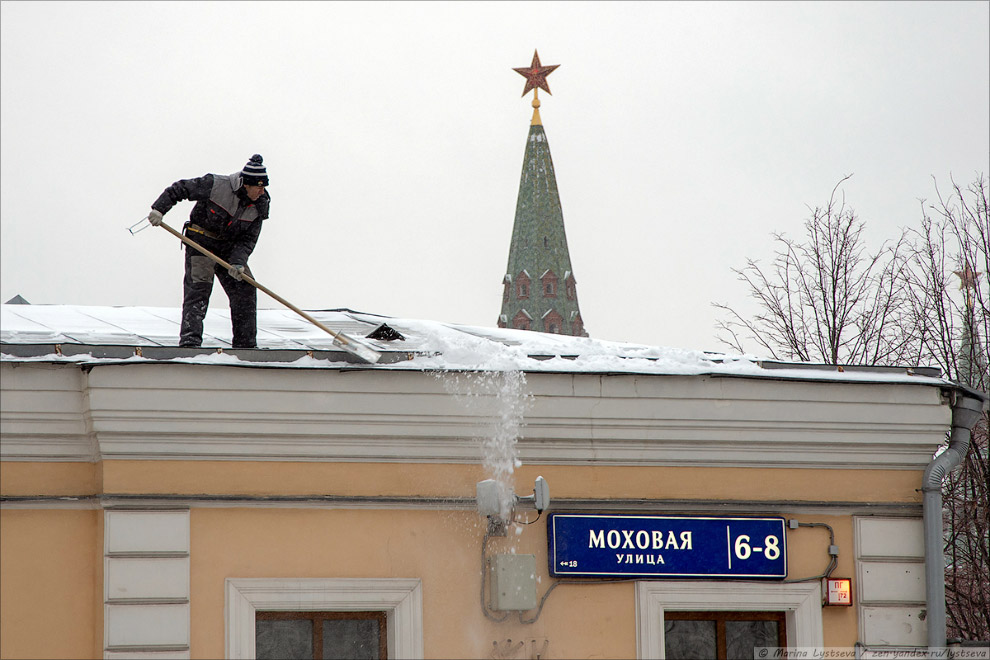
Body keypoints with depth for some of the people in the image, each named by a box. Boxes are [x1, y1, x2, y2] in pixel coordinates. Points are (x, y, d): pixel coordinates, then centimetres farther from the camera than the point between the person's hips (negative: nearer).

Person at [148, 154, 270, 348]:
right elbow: (179, 189, -13)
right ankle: (190, 339, -22)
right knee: (198, 288, -18)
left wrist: (238, 262, -24)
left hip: (229, 249, 5)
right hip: (200, 244, -5)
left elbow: (248, 240, -7)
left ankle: (246, 343, 11)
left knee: (245, 290, 1)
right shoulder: (216, 185, -21)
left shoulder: (259, 206, -6)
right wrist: (158, 209, -21)